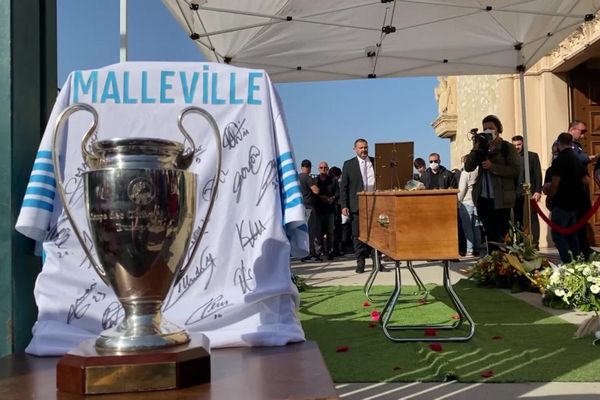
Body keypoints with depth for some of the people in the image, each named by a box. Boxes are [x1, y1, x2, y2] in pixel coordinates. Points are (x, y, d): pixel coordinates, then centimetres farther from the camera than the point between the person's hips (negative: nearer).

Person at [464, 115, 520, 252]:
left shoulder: (508, 147, 1)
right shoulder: (481, 148, 12)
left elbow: (515, 170, -10)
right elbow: (468, 167, 2)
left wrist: (493, 167, -16)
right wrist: (475, 149, -8)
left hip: (501, 199, -4)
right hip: (483, 199, 4)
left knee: (501, 236, -2)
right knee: (490, 235, 9)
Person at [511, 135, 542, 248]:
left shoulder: (533, 156, 8)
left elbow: (538, 174, 1)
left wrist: (538, 191, -9)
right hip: (515, 194, 2)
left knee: (532, 219, -5)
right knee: (518, 220, 2)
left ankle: (534, 243, -5)